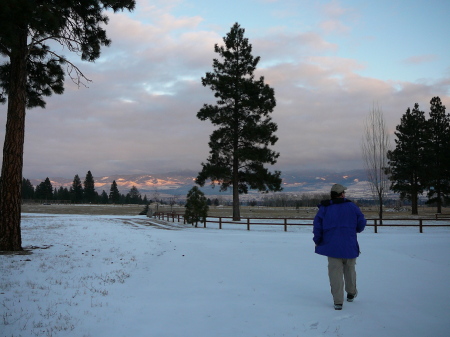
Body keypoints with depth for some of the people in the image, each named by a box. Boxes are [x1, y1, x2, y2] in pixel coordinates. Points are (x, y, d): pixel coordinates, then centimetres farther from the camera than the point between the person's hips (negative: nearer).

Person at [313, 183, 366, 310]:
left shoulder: (324, 208, -2)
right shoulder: (352, 206, 0)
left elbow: (317, 225, -5)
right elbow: (361, 223, 3)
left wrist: (317, 241, 7)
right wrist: (356, 229, 25)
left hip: (332, 246, -1)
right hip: (350, 246, 1)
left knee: (335, 273, 2)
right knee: (350, 270, 21)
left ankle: (338, 301, -1)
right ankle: (351, 293, 39)